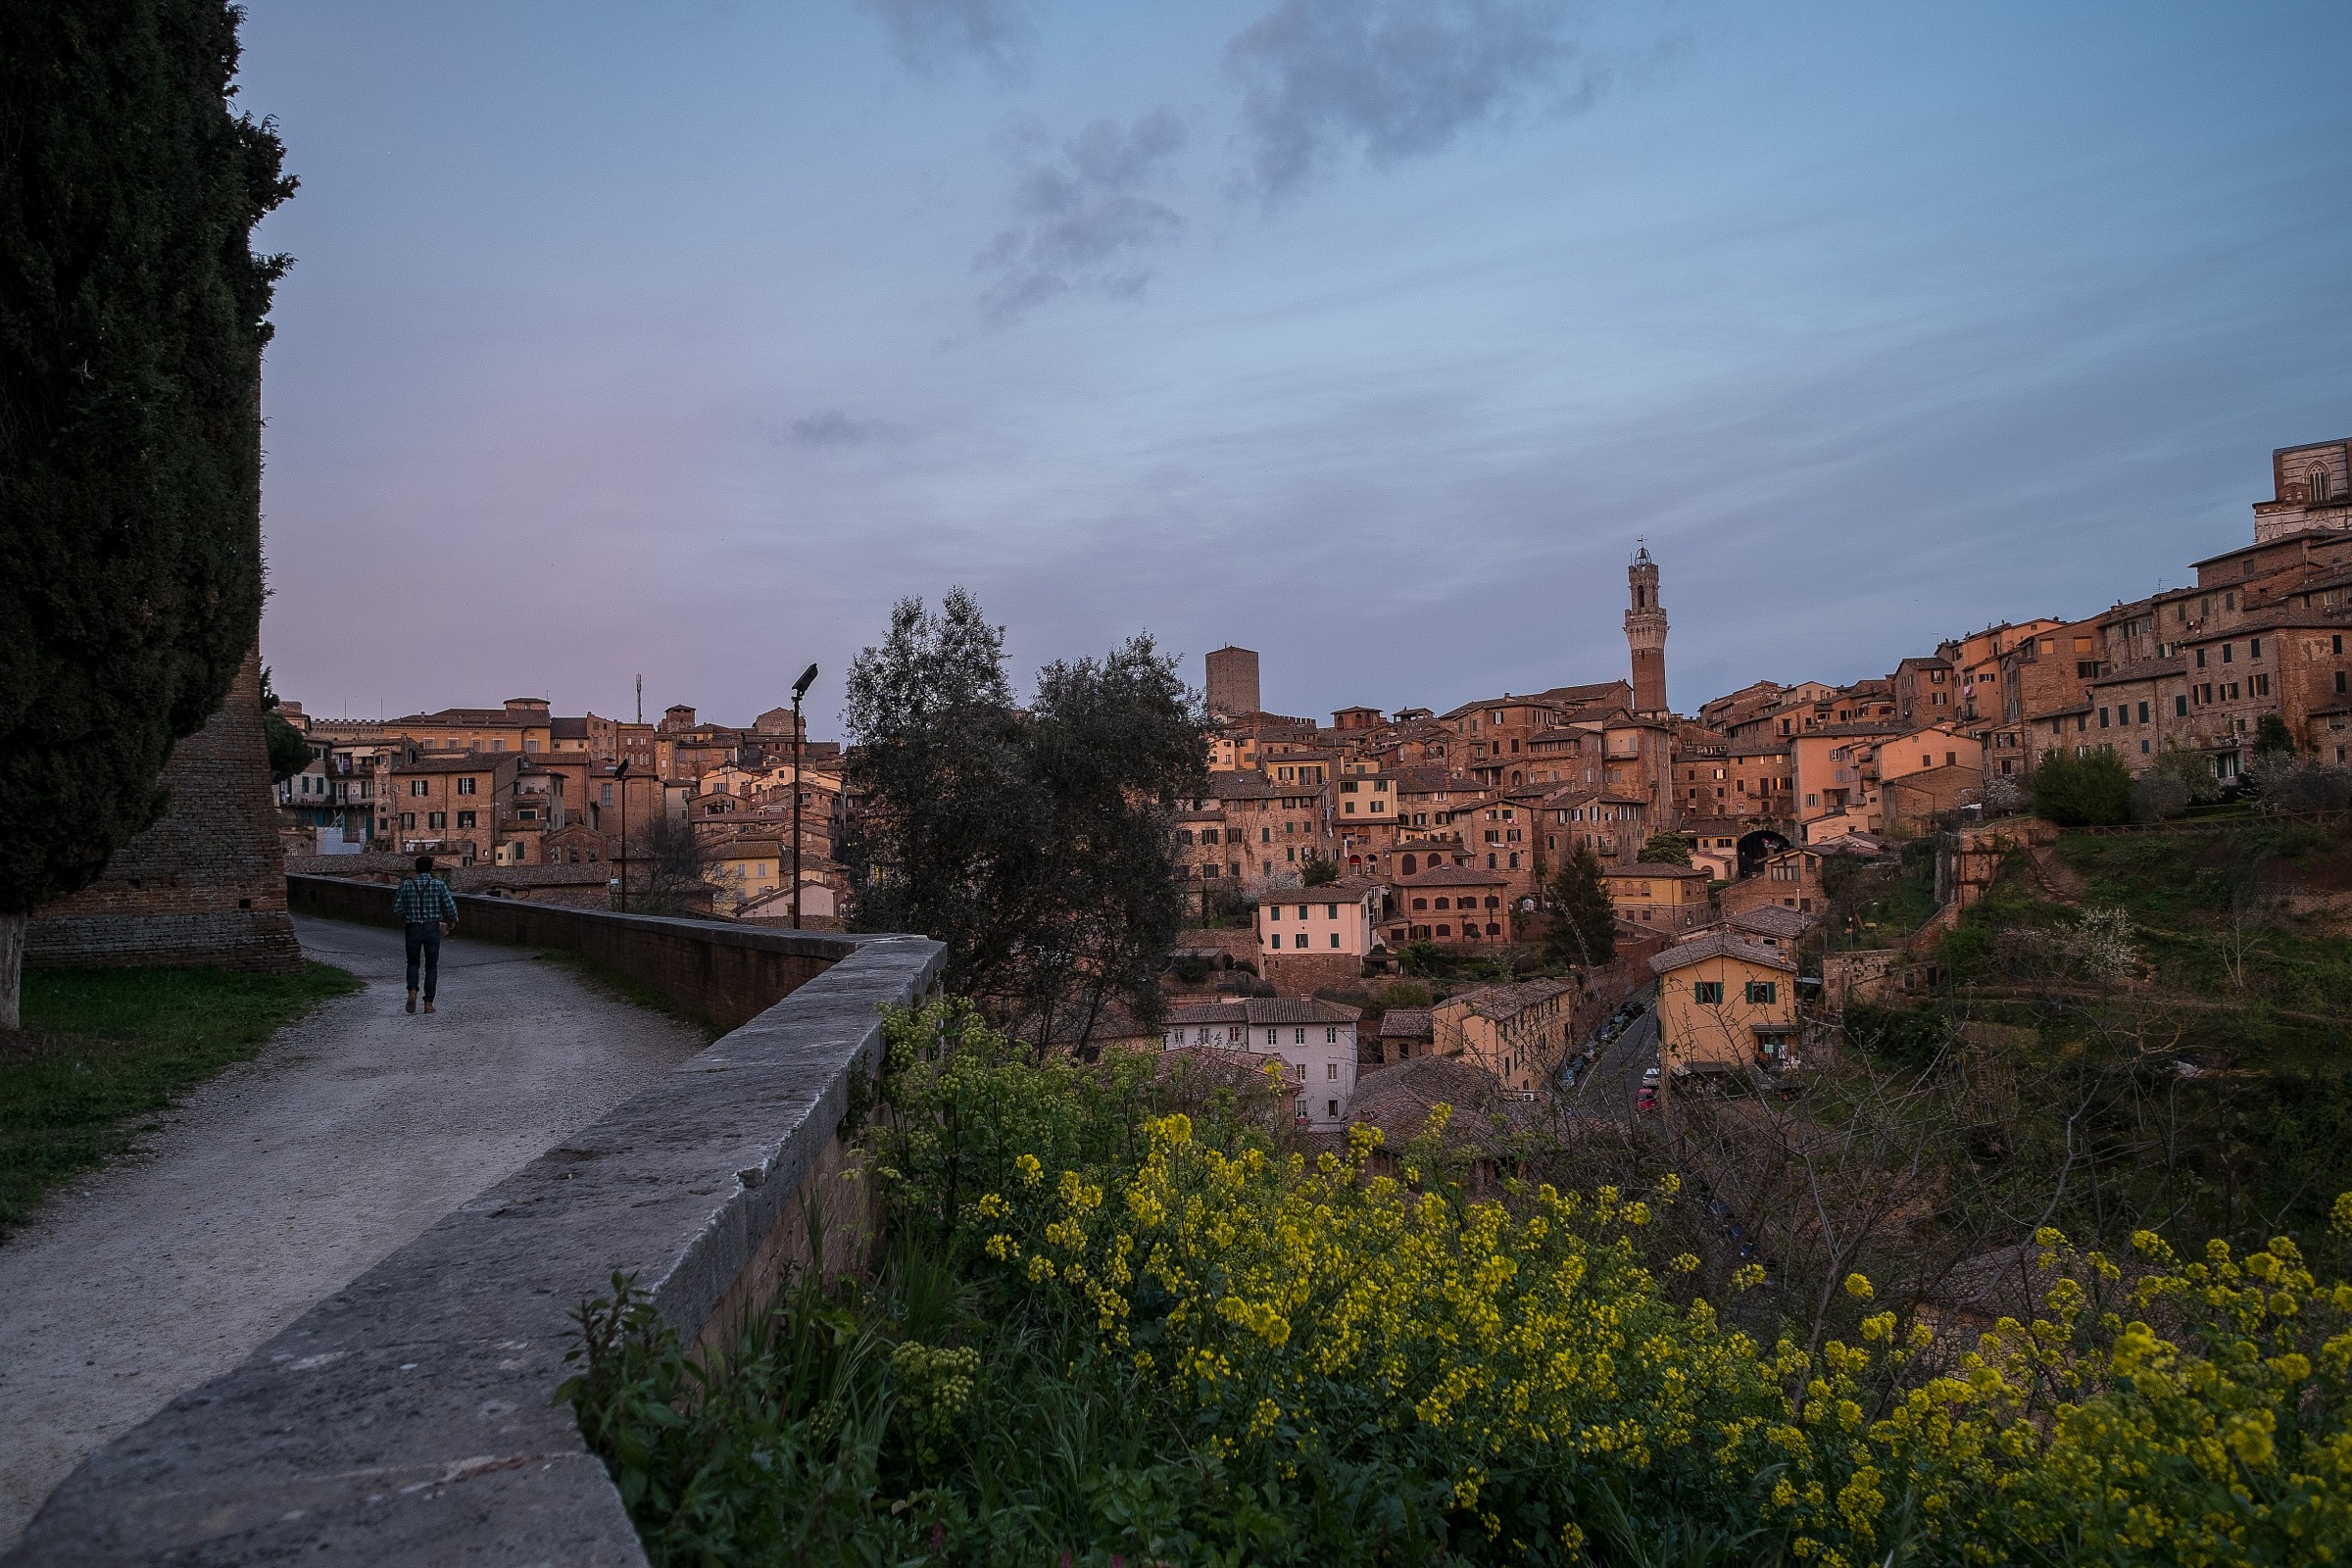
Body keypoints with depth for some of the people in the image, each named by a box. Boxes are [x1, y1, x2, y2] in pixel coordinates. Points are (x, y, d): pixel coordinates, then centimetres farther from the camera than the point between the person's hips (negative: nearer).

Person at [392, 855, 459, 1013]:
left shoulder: (406, 884, 0)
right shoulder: (439, 883, -4)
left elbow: (397, 908, 2)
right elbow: (450, 905, -9)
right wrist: (453, 920, 10)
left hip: (413, 929, 1)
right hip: (432, 929, -1)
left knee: (413, 963, 18)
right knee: (431, 966, 9)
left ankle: (412, 991, -7)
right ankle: (428, 1002, 4)